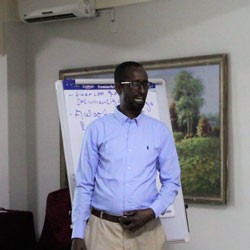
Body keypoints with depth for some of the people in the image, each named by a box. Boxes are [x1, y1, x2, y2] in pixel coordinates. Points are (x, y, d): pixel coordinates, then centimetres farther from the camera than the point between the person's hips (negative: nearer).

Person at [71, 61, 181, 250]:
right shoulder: (97, 129, 1)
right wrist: (78, 233, -3)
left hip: (146, 228, 1)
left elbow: (172, 182, 8)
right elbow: (84, 184, 1)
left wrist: (152, 212, -8)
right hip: (103, 227, -1)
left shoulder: (160, 131, 5)